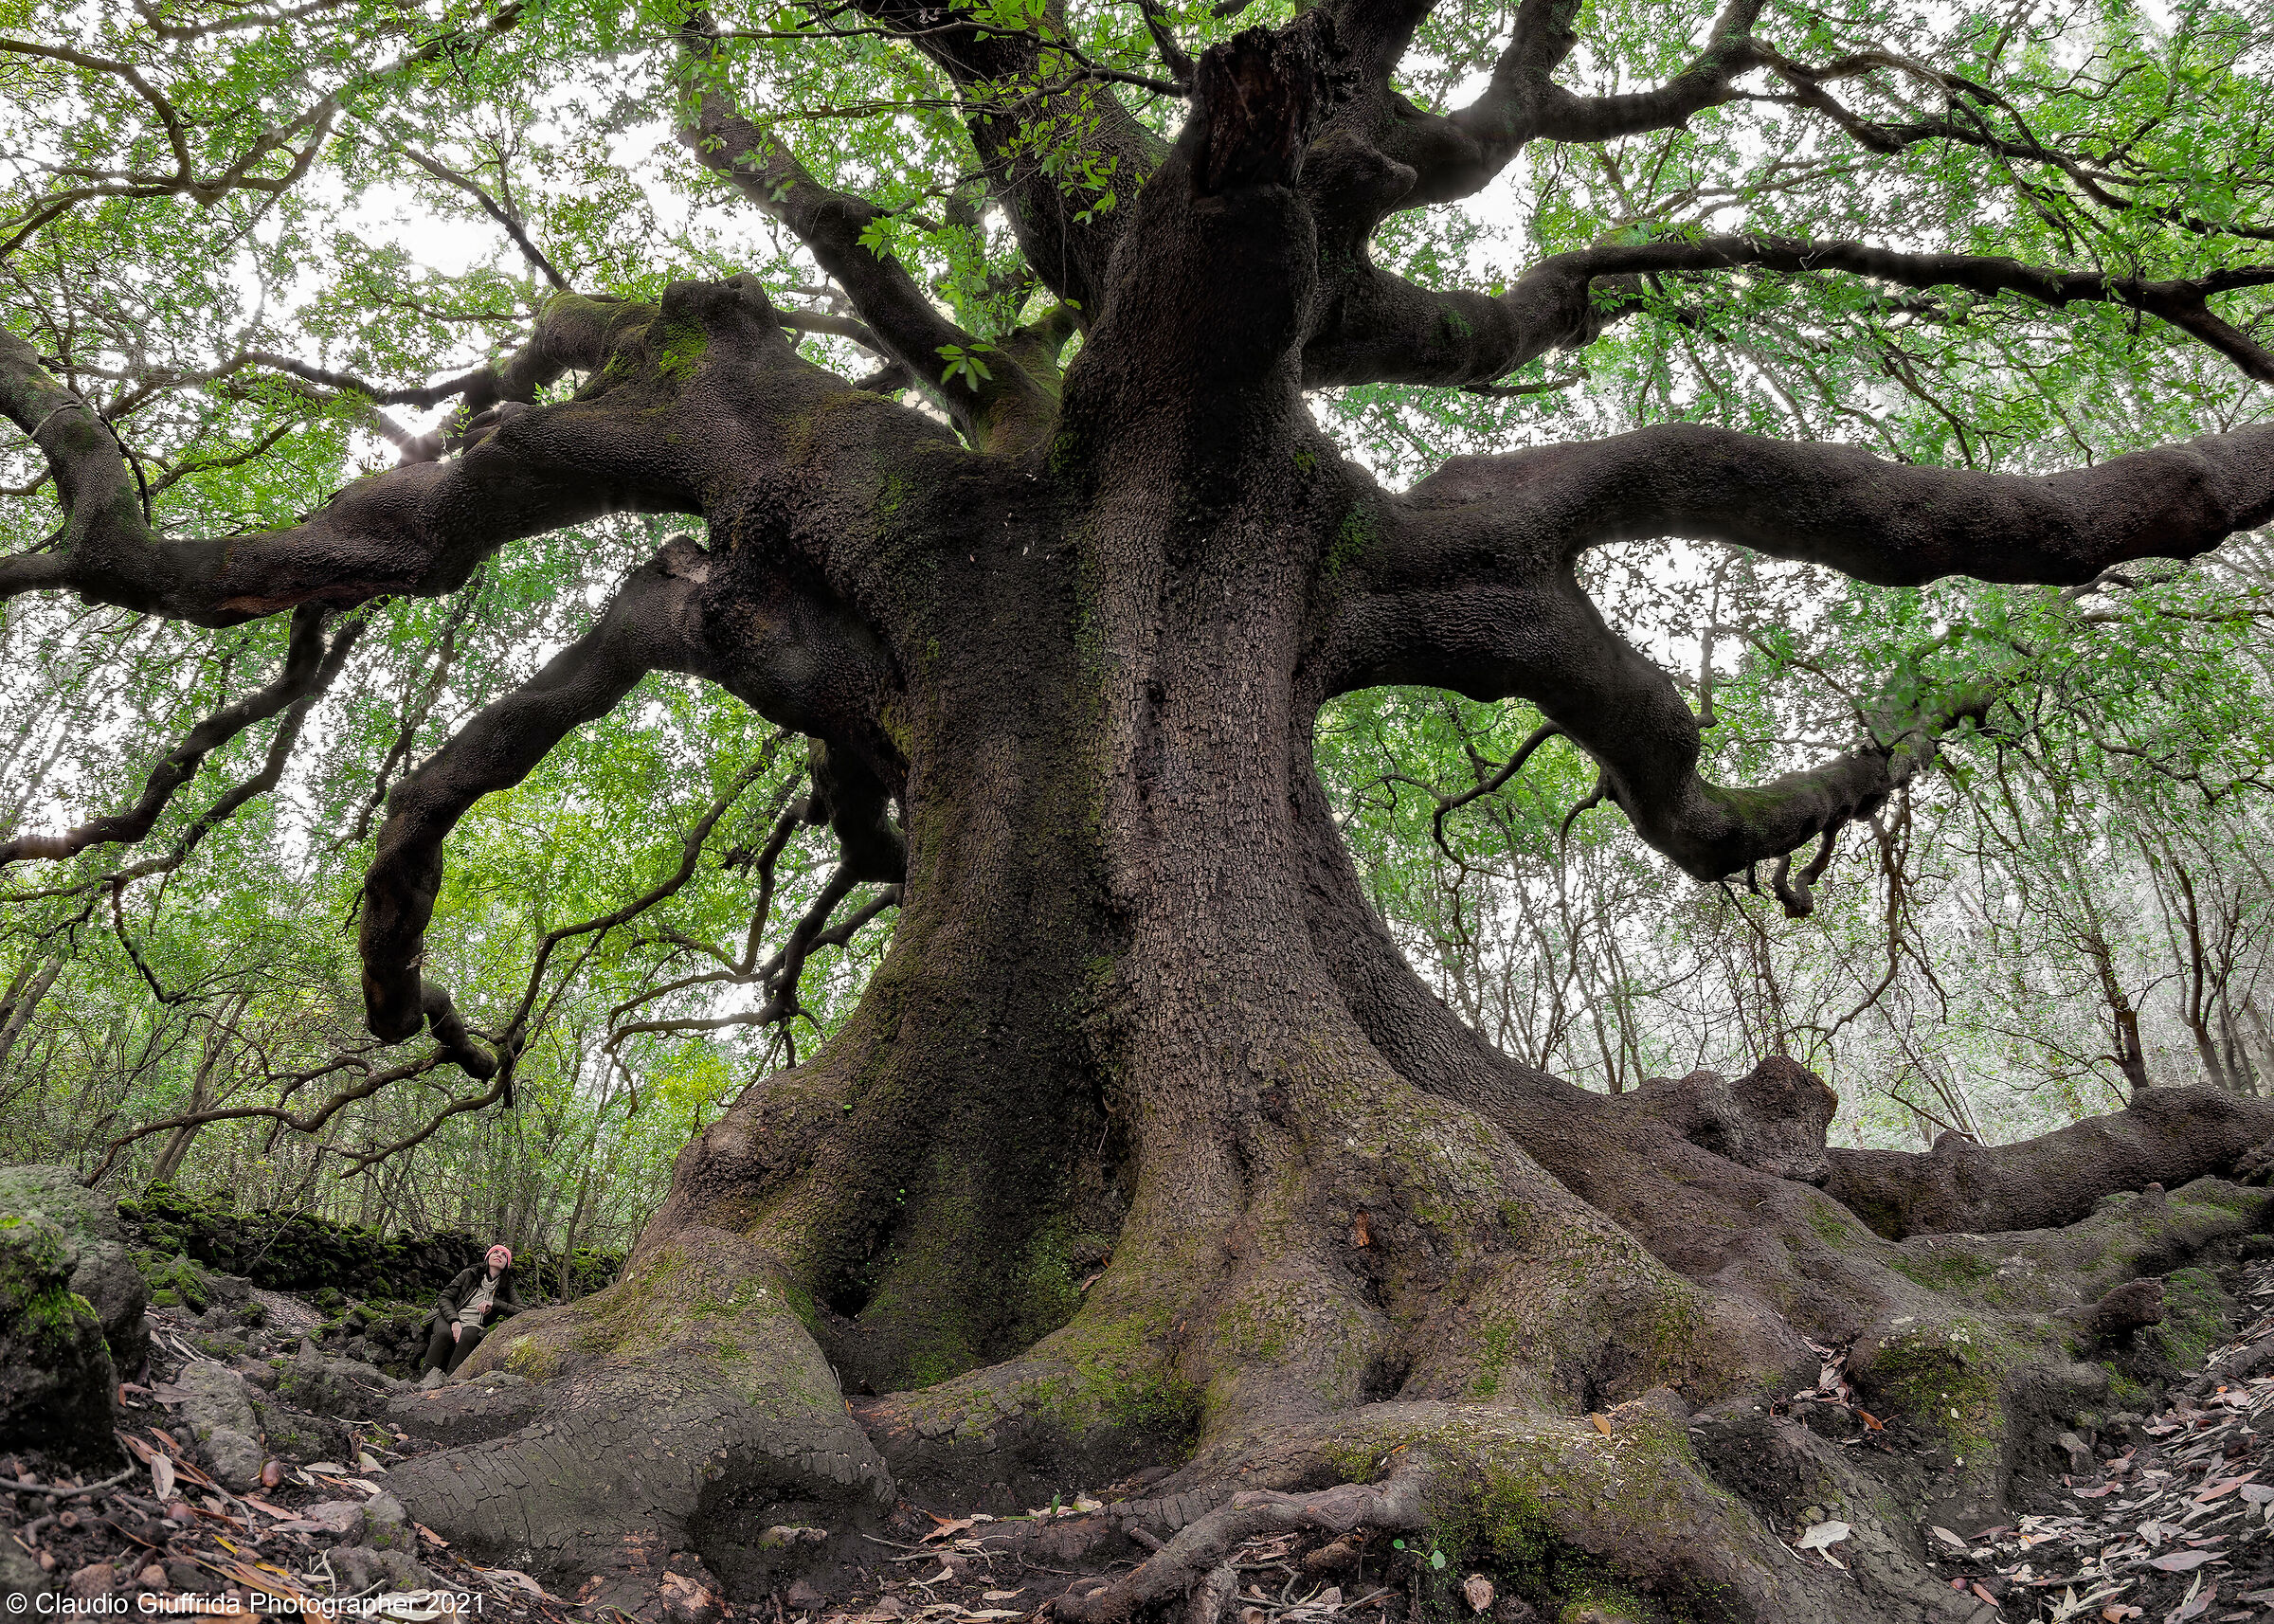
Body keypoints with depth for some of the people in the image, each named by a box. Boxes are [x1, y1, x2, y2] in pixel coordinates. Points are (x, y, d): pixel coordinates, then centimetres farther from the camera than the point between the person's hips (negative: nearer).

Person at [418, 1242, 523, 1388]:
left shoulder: (506, 1287, 12)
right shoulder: (470, 1274, 10)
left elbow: (522, 1311, 1)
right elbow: (444, 1298, 4)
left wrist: (494, 1304, -10)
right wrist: (454, 1321, -14)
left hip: (473, 1325, 0)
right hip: (448, 1318, 0)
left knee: (468, 1337, -35)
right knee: (445, 1334, -35)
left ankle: (448, 1380, -45)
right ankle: (426, 1377, -38)